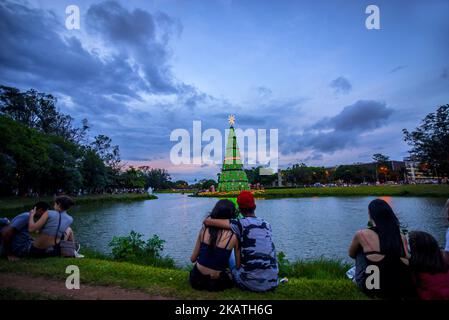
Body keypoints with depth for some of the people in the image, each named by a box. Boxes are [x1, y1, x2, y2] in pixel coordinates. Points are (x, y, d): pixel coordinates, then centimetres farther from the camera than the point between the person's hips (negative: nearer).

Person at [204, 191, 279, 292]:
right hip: (272, 283, 3)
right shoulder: (267, 225, 4)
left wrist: (211, 217, 7)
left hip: (251, 284, -3)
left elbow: (207, 221, -15)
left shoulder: (240, 224, -13)